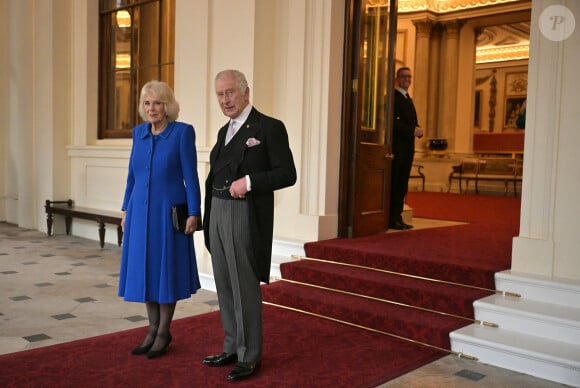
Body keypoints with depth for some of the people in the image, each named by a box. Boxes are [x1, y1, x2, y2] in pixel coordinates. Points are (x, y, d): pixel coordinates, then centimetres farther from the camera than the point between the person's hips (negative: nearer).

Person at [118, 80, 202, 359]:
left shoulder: (183, 132, -9)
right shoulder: (139, 132, 7)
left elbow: (191, 176, -10)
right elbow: (132, 174, 13)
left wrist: (194, 213, -12)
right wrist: (126, 209, 12)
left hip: (169, 213, -5)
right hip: (141, 212, 5)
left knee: (166, 270, 5)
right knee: (144, 270, 10)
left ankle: (164, 332, 20)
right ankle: (153, 329, 25)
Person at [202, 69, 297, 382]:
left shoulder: (269, 127, -6)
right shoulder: (224, 131, 16)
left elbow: (287, 174, -11)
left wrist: (249, 182, -21)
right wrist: (208, 217, 12)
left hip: (245, 216, -7)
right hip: (218, 215, 8)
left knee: (245, 287, -1)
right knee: (225, 285, 13)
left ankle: (250, 356, 12)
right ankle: (232, 347, 27)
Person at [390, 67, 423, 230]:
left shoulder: (408, 99, 23)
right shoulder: (393, 97, -6)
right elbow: (394, 122, -16)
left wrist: (418, 130, 2)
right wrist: (413, 130, -18)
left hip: (408, 147, 9)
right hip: (397, 147, -9)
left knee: (402, 184, 9)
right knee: (395, 184, -7)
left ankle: (398, 217, 13)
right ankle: (391, 219, -4)